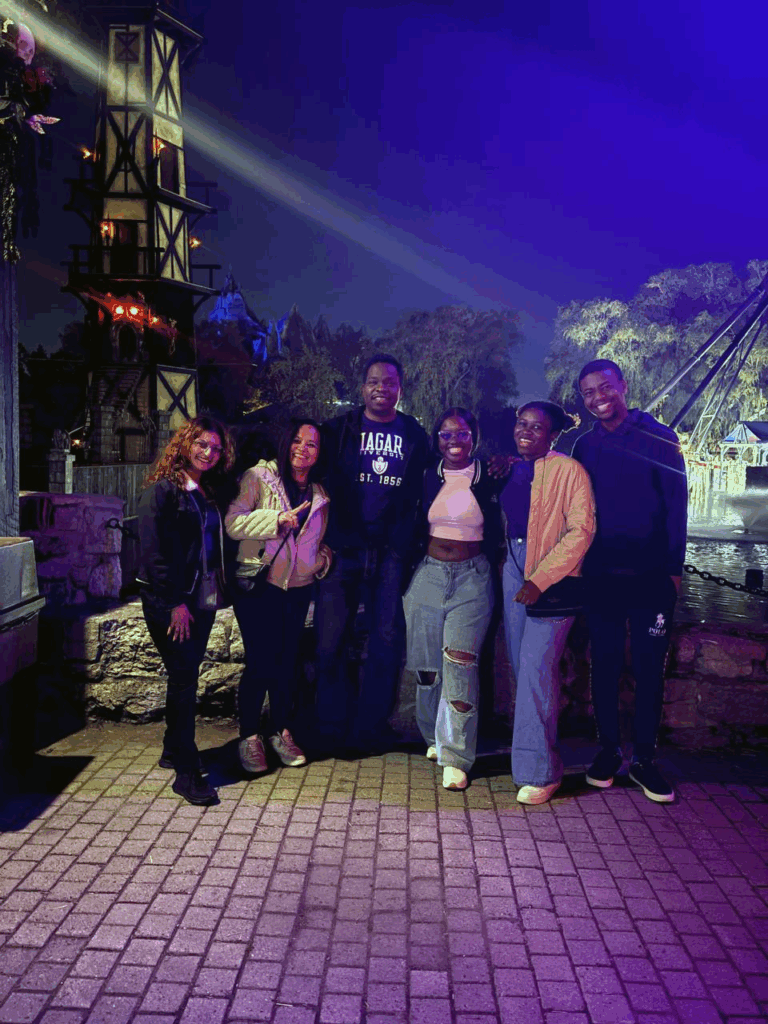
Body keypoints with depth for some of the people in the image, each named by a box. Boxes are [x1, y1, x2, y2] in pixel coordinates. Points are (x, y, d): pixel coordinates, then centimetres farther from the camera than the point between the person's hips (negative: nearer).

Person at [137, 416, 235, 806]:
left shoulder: (208, 493, 14)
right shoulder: (162, 490, -9)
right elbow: (153, 549, -15)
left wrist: (216, 592, 8)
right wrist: (174, 603, -17)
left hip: (202, 601, 7)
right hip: (169, 603, -7)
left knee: (186, 677, 14)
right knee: (184, 678, -8)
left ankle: (173, 750, 29)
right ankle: (187, 772, -2)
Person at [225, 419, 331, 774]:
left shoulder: (319, 495, 11)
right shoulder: (258, 477, -5)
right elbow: (233, 522, -16)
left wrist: (324, 559, 6)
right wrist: (277, 519, -25)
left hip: (298, 589, 5)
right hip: (257, 585, -5)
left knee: (287, 661, 10)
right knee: (259, 662, -5)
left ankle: (281, 731, 26)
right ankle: (249, 737, 12)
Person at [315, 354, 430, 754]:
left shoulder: (415, 436, 10)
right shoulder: (340, 430, 6)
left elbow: (420, 496, 12)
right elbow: (322, 483, 6)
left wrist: (407, 547, 3)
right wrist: (326, 542, -2)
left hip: (391, 553, 1)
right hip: (343, 551, -1)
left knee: (387, 642, 5)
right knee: (329, 643, 0)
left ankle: (370, 728, 19)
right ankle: (333, 731, 15)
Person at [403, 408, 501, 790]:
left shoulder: (489, 479, 2)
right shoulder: (427, 477, 7)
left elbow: (497, 534, 8)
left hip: (472, 578, -2)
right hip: (428, 573, 3)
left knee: (460, 662, -13)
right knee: (427, 664, 7)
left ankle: (455, 758, -6)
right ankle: (435, 738, 29)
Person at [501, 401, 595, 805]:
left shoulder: (568, 470, -8)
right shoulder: (511, 470, 13)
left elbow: (581, 531, -13)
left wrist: (540, 578, -17)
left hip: (553, 577, -6)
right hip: (514, 571, 7)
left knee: (536, 667, -12)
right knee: (521, 663, 9)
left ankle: (539, 771, -2)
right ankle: (531, 753, 25)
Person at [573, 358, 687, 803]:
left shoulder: (658, 437, -2)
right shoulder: (585, 446, 7)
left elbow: (677, 503, -2)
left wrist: (674, 566, -6)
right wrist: (579, 565, 5)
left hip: (651, 577, -2)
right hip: (602, 575, 2)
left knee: (649, 667, 4)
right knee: (605, 664, 9)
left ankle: (645, 758, 17)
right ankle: (608, 750, 23)